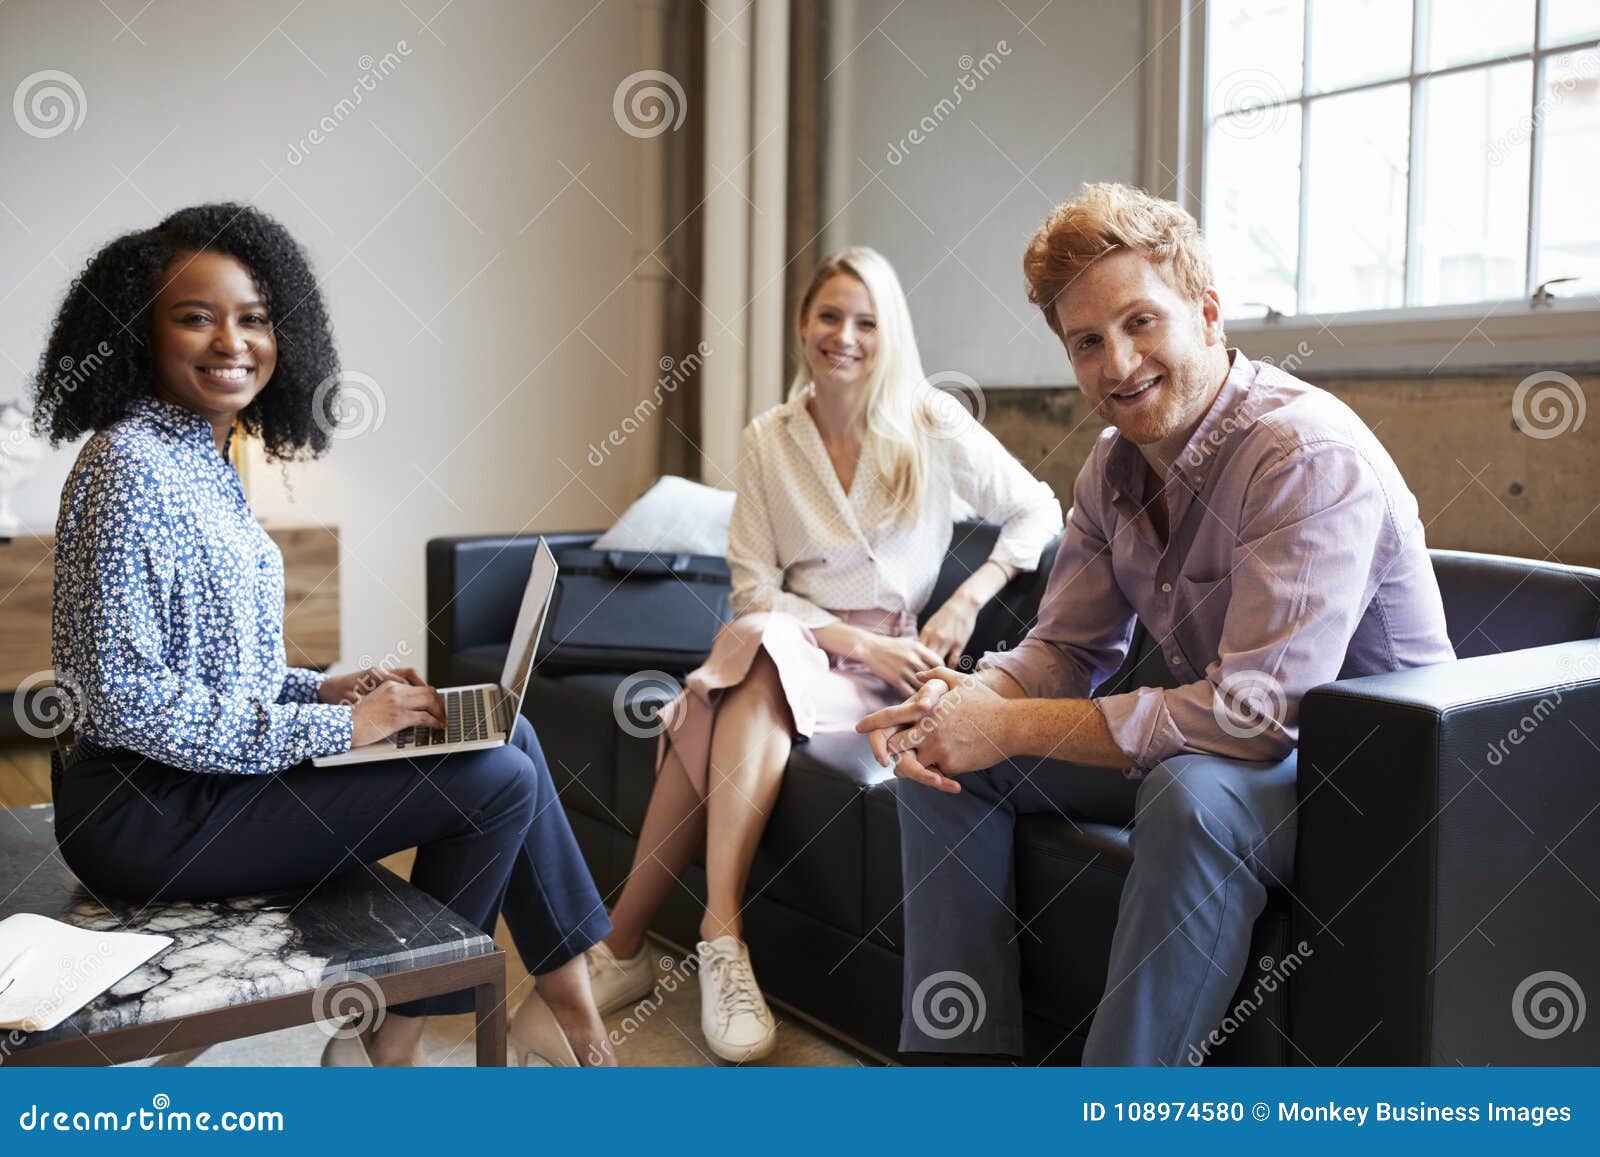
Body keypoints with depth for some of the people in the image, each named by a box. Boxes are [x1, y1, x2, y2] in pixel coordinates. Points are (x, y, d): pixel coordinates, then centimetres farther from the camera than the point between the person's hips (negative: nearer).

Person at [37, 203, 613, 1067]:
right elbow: (123, 694, -23)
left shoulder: (205, 460, 11)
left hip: (216, 767, 9)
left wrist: (324, 690, 2)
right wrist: (331, 726, -20)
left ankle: (567, 1001, 11)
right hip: (150, 811, -9)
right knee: (499, 780, -13)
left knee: (505, 732, 4)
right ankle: (389, 1049, 5)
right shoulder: (128, 467, -18)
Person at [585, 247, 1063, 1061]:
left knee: (751, 693, -33)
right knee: (759, 652, -35)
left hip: (886, 658, -1)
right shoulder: (768, 440, 7)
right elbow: (754, 591, 1)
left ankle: (624, 942, -30)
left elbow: (1038, 512, 5)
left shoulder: (932, 424, 2)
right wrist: (858, 642, -14)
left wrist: (969, 600, -10)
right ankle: (722, 941, -35)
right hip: (787, 640, 2)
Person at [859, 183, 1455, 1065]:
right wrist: (959, 703, -18)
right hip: (1196, 746, 8)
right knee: (942, 754, 0)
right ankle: (955, 1051, 3)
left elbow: (1253, 714, -31)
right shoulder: (1112, 468, 1)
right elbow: (1065, 650, 5)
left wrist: (1011, 726, -28)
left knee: (1196, 788, -40)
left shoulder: (1307, 454, -25)